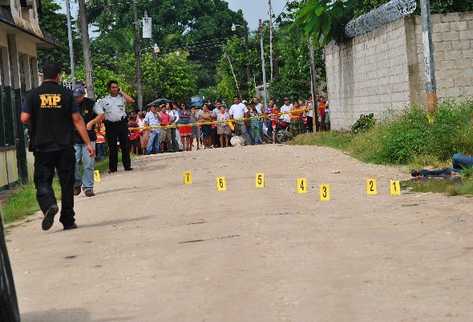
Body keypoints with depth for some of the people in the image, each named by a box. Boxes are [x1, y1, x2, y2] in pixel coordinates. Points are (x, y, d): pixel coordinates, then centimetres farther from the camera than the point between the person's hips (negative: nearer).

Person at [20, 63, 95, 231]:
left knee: (43, 181, 6)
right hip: (65, 147, 0)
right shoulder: (66, 94, -1)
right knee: (66, 183, 9)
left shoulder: (33, 95, 0)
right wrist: (88, 143, -1)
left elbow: (24, 118, -8)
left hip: (42, 146, 0)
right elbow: (77, 119, -4)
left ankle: (49, 205, -24)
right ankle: (68, 221, 14)